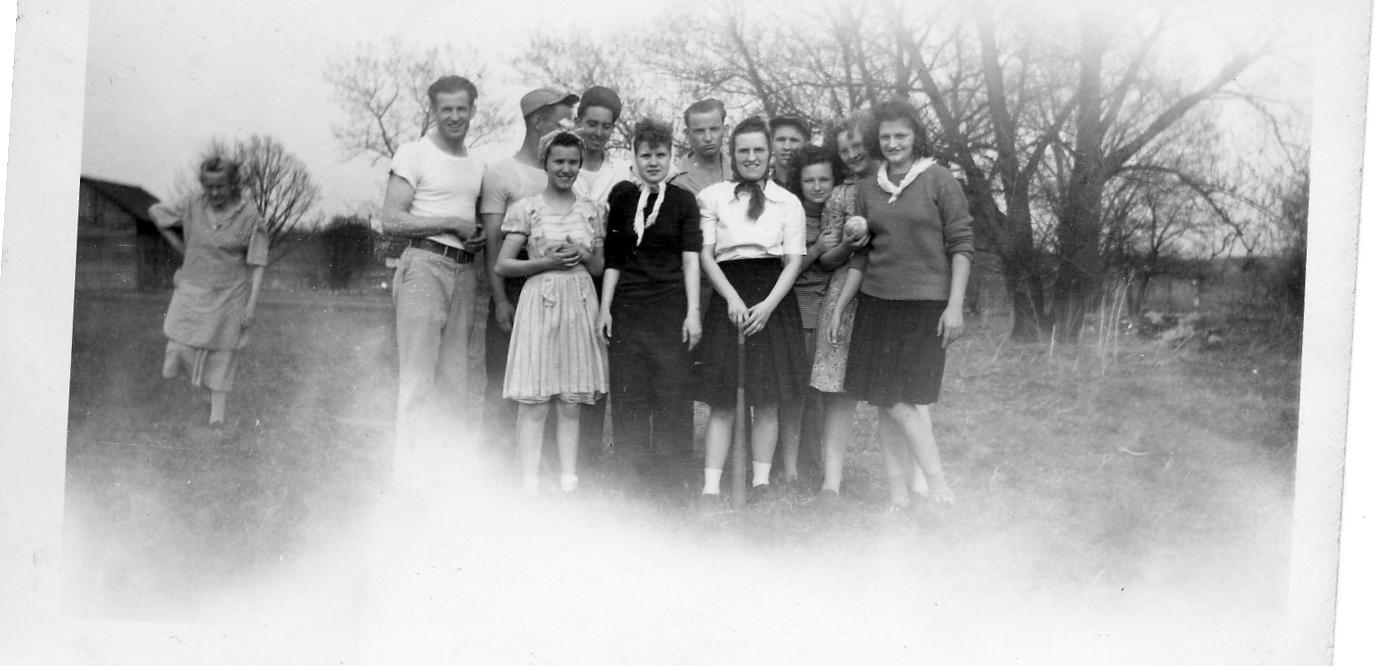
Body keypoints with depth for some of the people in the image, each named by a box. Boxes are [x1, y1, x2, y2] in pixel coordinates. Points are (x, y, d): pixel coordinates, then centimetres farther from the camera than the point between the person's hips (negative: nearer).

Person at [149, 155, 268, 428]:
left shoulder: (249, 216, -12)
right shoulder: (192, 206, -5)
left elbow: (257, 265, -9)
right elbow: (155, 211, 13)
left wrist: (252, 305, -12)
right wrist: (177, 244, 11)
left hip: (229, 295, -2)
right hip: (192, 291, 2)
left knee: (221, 355, 6)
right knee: (181, 350, -3)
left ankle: (218, 411, 17)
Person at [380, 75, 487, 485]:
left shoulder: (477, 165, 19)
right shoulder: (414, 155, -1)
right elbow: (391, 222, -10)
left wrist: (479, 237, 2)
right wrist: (453, 224, -9)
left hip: (464, 272, 6)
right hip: (425, 265, -6)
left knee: (456, 378, 7)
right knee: (419, 376, -8)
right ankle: (410, 471, -5)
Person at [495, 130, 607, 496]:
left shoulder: (591, 210, 11)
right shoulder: (526, 209, 1)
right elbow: (502, 265, 0)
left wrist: (583, 254, -5)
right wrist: (546, 262, -11)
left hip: (580, 303, 3)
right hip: (540, 302, -3)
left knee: (571, 403, 5)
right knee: (534, 403, -5)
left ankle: (569, 479, 10)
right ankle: (529, 482, -1)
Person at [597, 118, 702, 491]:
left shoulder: (683, 201, 4)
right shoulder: (621, 197, 9)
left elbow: (691, 260, -1)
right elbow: (613, 260, 12)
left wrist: (693, 312, -8)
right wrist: (605, 307, 6)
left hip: (671, 308, -2)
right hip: (627, 308, 2)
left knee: (672, 394, -4)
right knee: (628, 396, 1)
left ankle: (675, 483, 2)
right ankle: (634, 471, 9)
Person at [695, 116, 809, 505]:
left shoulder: (788, 202, 11)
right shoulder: (712, 196, 10)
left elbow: (794, 261, 4)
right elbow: (705, 255, 4)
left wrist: (768, 305, -10)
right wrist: (733, 298, -10)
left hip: (773, 301, 1)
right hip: (727, 296, 0)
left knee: (766, 400, 1)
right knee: (722, 401, -4)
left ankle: (761, 484, 7)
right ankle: (710, 489, -4)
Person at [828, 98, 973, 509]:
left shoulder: (938, 181, -2)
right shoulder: (868, 189, 12)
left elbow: (961, 244, -4)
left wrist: (955, 305, -10)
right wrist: (840, 306, 13)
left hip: (925, 304, -5)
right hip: (876, 302, 5)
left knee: (902, 400, -13)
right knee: (884, 402, 3)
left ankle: (937, 484, -2)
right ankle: (899, 497, 9)